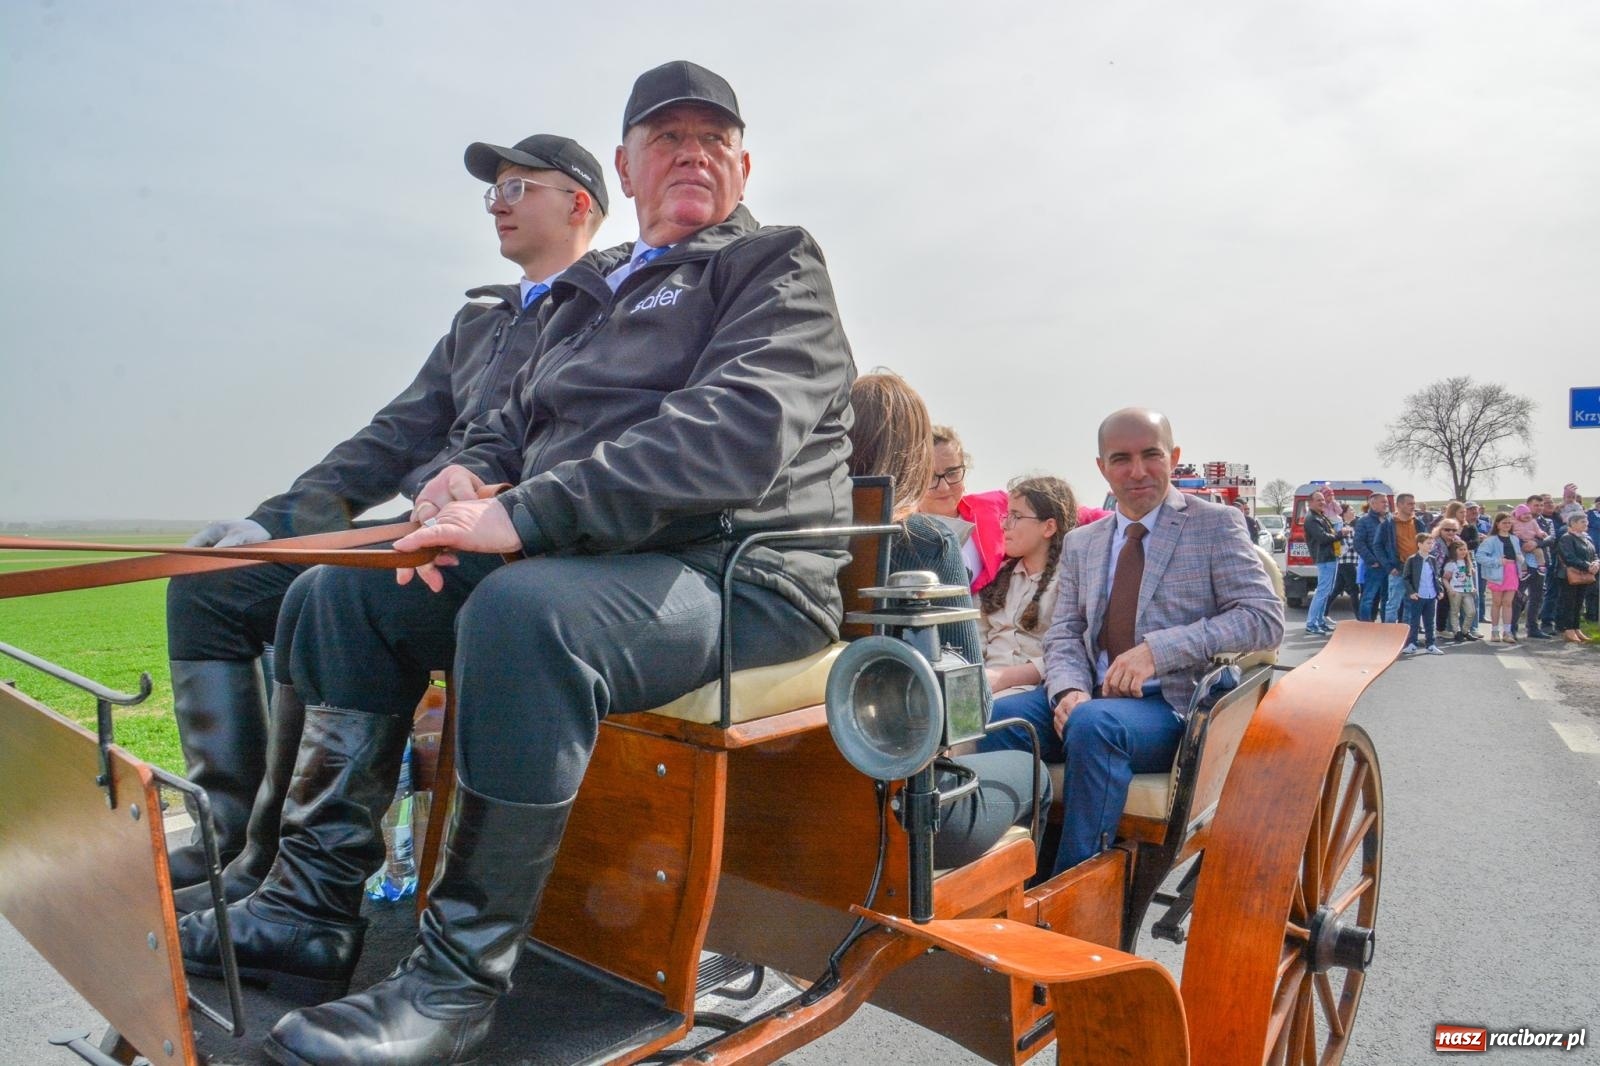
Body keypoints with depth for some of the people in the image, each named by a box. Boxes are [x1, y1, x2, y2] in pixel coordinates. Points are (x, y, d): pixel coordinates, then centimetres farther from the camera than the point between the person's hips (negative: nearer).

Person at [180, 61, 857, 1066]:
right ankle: (310, 912, 2)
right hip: (576, 558, 8)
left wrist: (524, 516, -24)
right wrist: (466, 475, -1)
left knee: (524, 610, -36)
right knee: (345, 588, 3)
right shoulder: (592, 288, 23)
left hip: (738, 577, -8)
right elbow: (516, 422, 26)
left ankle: (459, 982, -21)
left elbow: (735, 432, -19)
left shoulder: (778, 264, 0)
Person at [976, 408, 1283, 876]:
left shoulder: (1216, 524, 4)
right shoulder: (1080, 543, 17)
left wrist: (1158, 649, -17)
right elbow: (1063, 634, 12)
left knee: (1093, 723, -36)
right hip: (1092, 698, 4)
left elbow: (1265, 618, -5)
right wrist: (1069, 690, -12)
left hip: (1173, 703, -4)